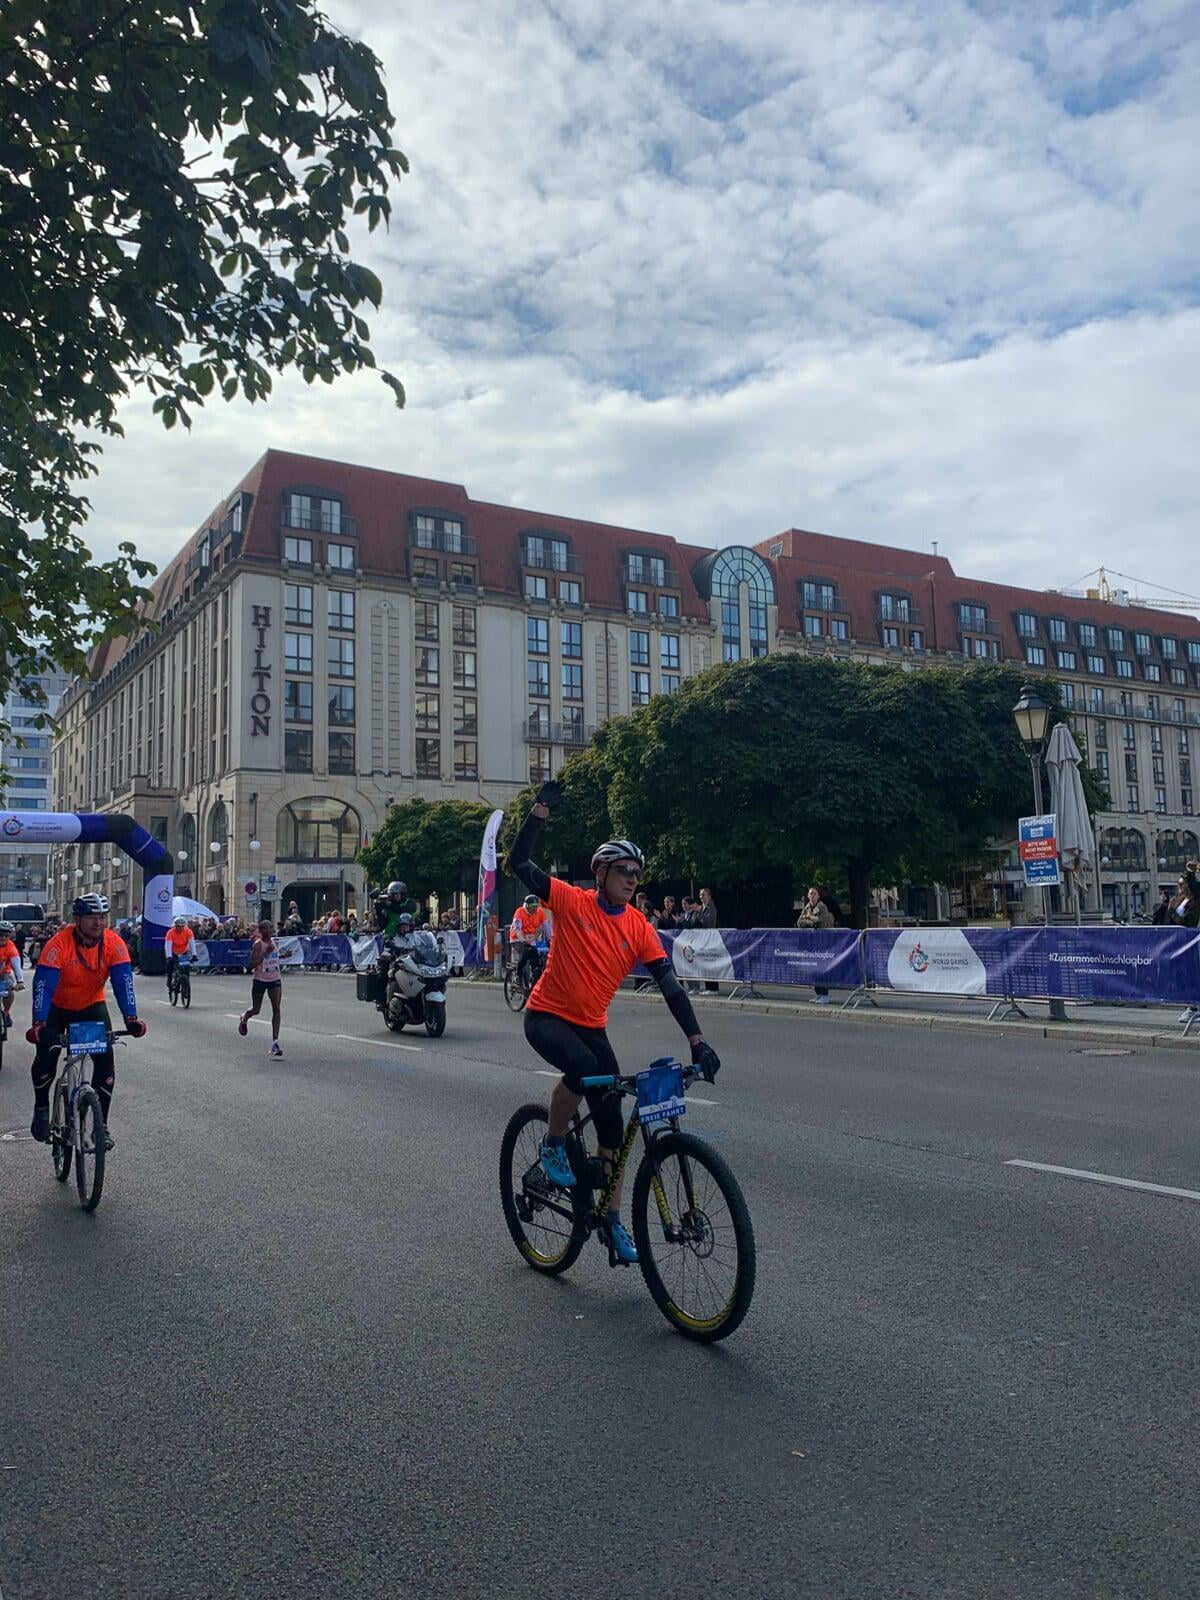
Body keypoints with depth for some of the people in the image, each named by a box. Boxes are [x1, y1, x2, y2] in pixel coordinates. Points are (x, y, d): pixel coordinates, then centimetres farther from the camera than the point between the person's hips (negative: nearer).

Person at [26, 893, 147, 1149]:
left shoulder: (114, 943, -22)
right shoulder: (58, 944, -29)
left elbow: (123, 981, -28)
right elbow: (43, 984, -36)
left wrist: (131, 1018, -41)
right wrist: (39, 1023, -48)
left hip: (92, 1006, 2)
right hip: (58, 1007, -1)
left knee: (105, 1059, -13)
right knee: (46, 1056, -17)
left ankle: (102, 1124, -3)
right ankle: (41, 1108, 14)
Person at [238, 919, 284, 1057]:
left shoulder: (274, 942, 6)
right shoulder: (257, 945, -13)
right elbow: (252, 964, -22)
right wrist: (266, 952, -27)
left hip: (275, 979, 4)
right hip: (260, 980, -4)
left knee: (277, 1009, -11)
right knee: (256, 1010, 12)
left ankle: (275, 1042, -12)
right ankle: (244, 1019, 50)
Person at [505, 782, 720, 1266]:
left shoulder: (639, 927, -6)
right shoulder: (572, 902, -13)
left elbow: (669, 984, -9)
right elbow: (518, 863, -20)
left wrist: (697, 1040, -18)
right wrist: (541, 809, -28)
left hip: (592, 1026, 5)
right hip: (546, 1017, -4)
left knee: (612, 1123, 2)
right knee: (583, 1068, -36)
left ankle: (613, 1221, 16)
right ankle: (553, 1147, -8)